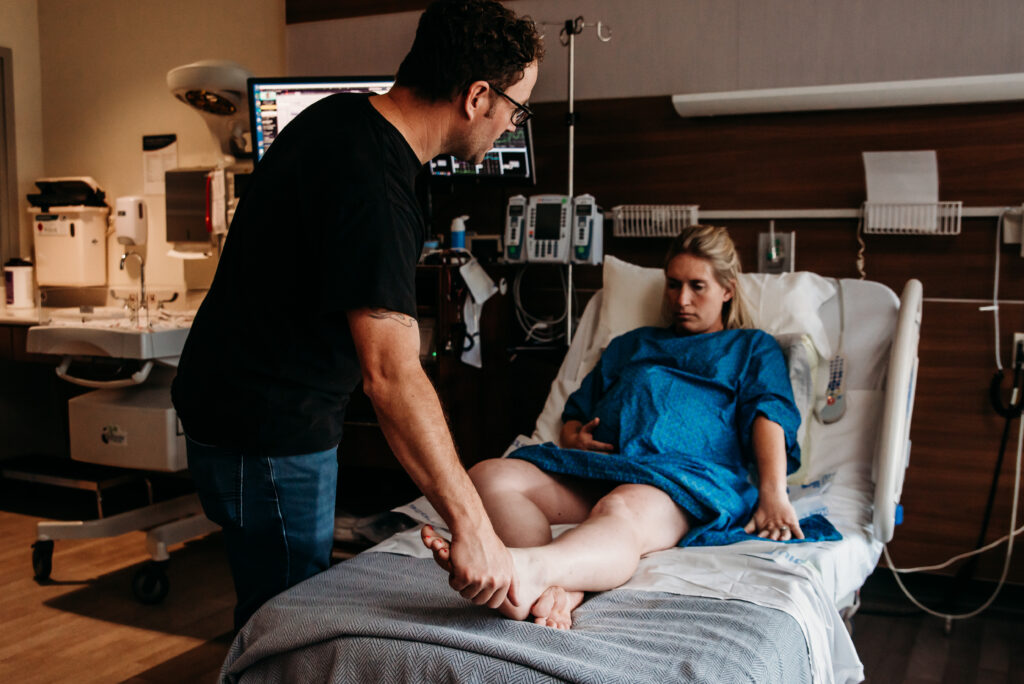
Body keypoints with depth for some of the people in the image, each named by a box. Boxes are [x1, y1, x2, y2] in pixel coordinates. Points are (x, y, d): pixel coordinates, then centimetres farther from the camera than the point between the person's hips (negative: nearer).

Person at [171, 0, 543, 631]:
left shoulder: (346, 116, 3)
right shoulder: (372, 183, -29)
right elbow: (391, 373, -38)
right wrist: (470, 526, -39)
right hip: (266, 434, -10)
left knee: (300, 596, 21)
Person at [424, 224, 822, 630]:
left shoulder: (753, 348, 28)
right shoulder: (631, 344, 39)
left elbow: (768, 414, 7)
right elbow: (577, 410, 34)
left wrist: (773, 494, -12)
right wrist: (573, 439, 7)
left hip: (687, 469, -4)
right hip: (600, 463, 5)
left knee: (620, 509, -42)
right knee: (488, 475, -25)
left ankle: (530, 569, -72)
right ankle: (557, 591, -51)